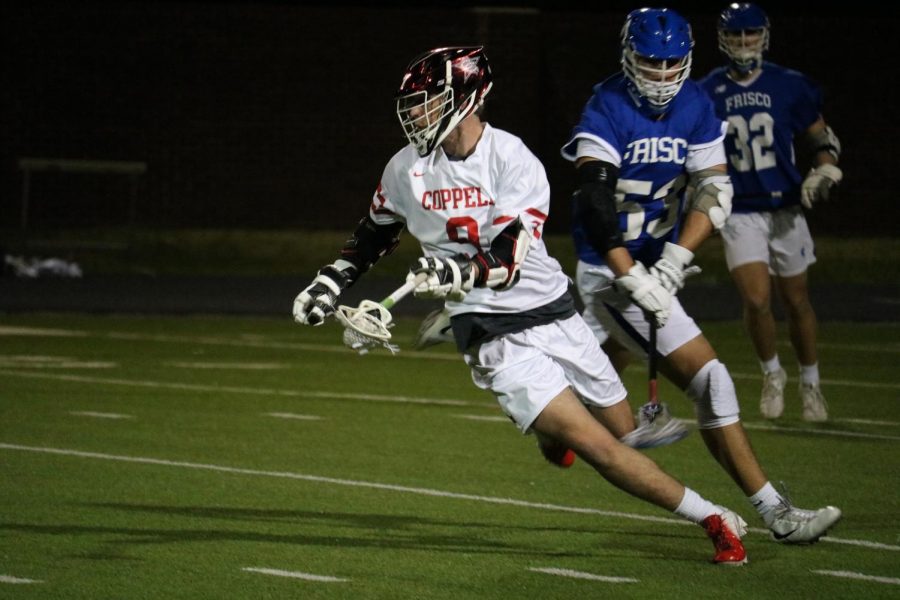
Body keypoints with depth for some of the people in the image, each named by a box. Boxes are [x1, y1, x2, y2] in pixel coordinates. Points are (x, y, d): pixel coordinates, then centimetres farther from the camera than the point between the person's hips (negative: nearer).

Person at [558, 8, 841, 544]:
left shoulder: (696, 107, 4)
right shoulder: (609, 108, -15)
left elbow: (713, 191, 0)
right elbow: (594, 202, -23)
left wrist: (674, 261, -14)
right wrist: (633, 280, -28)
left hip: (656, 264, 7)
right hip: (612, 270, -7)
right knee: (711, 382, -12)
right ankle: (776, 513, -13)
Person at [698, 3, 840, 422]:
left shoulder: (790, 87, -3)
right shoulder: (706, 94, -2)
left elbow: (822, 139, 7)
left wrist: (823, 172, -11)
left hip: (785, 210, 1)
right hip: (739, 212, -1)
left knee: (796, 301, 9)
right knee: (756, 299, -15)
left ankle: (810, 383, 29)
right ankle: (772, 373, 11)